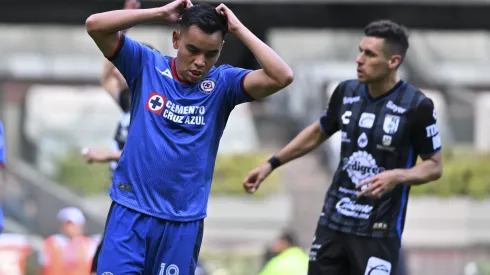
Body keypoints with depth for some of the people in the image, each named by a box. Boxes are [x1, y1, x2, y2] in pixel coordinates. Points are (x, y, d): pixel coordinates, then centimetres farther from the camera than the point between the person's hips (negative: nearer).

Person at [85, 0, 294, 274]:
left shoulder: (223, 83, -1)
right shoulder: (147, 65, 0)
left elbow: (282, 76, -16)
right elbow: (95, 25, -9)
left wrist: (238, 28, -11)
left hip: (184, 221, 1)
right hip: (131, 210, -1)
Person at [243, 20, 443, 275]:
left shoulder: (417, 106, -12)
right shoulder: (346, 92, 2)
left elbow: (434, 166, -5)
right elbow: (317, 132, 21)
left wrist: (397, 176, -23)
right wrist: (272, 163, 17)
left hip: (379, 232, -5)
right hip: (333, 222, 5)